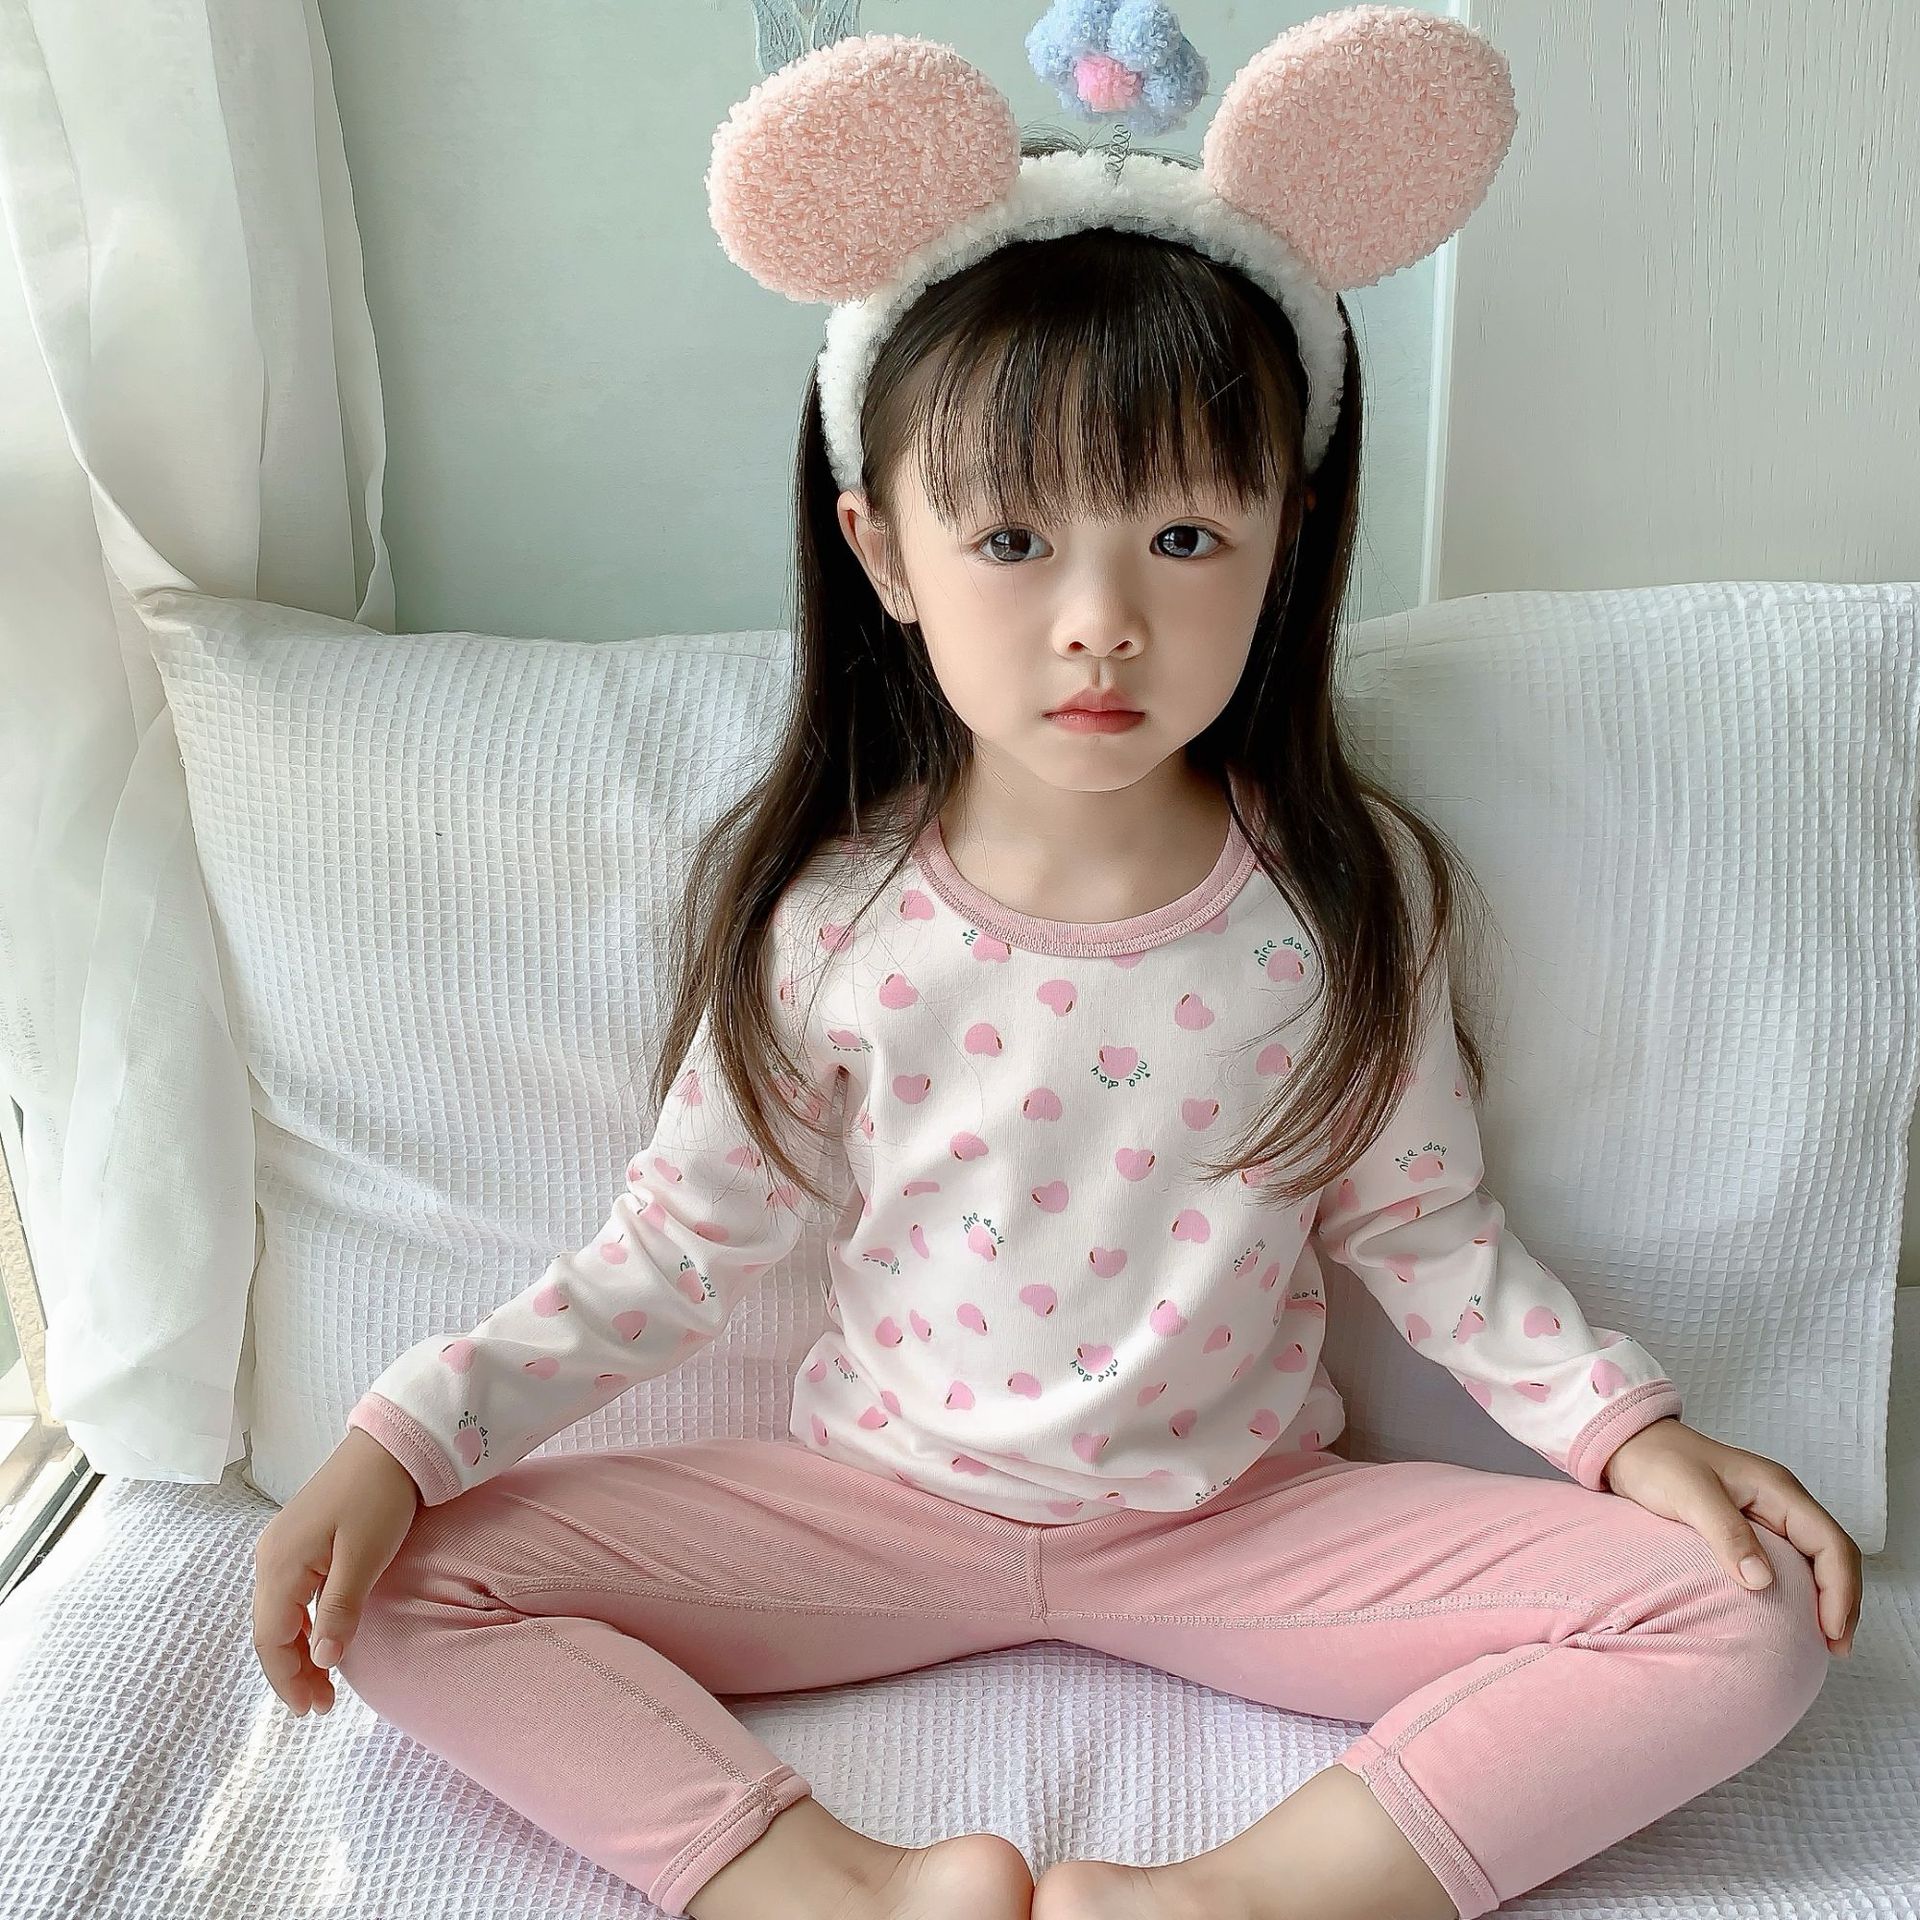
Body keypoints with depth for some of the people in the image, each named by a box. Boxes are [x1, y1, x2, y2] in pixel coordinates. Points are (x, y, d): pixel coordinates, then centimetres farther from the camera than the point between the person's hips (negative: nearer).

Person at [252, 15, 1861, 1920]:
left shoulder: (1349, 892, -11)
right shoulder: (826, 919, -13)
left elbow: (1422, 1224, 1)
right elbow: (672, 1252, -4)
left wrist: (1629, 1429, -11)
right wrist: (397, 1439, -13)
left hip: (1241, 1522, 1)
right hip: (886, 1503, 0)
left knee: (1747, 1623, -16)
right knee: (411, 1583, -14)